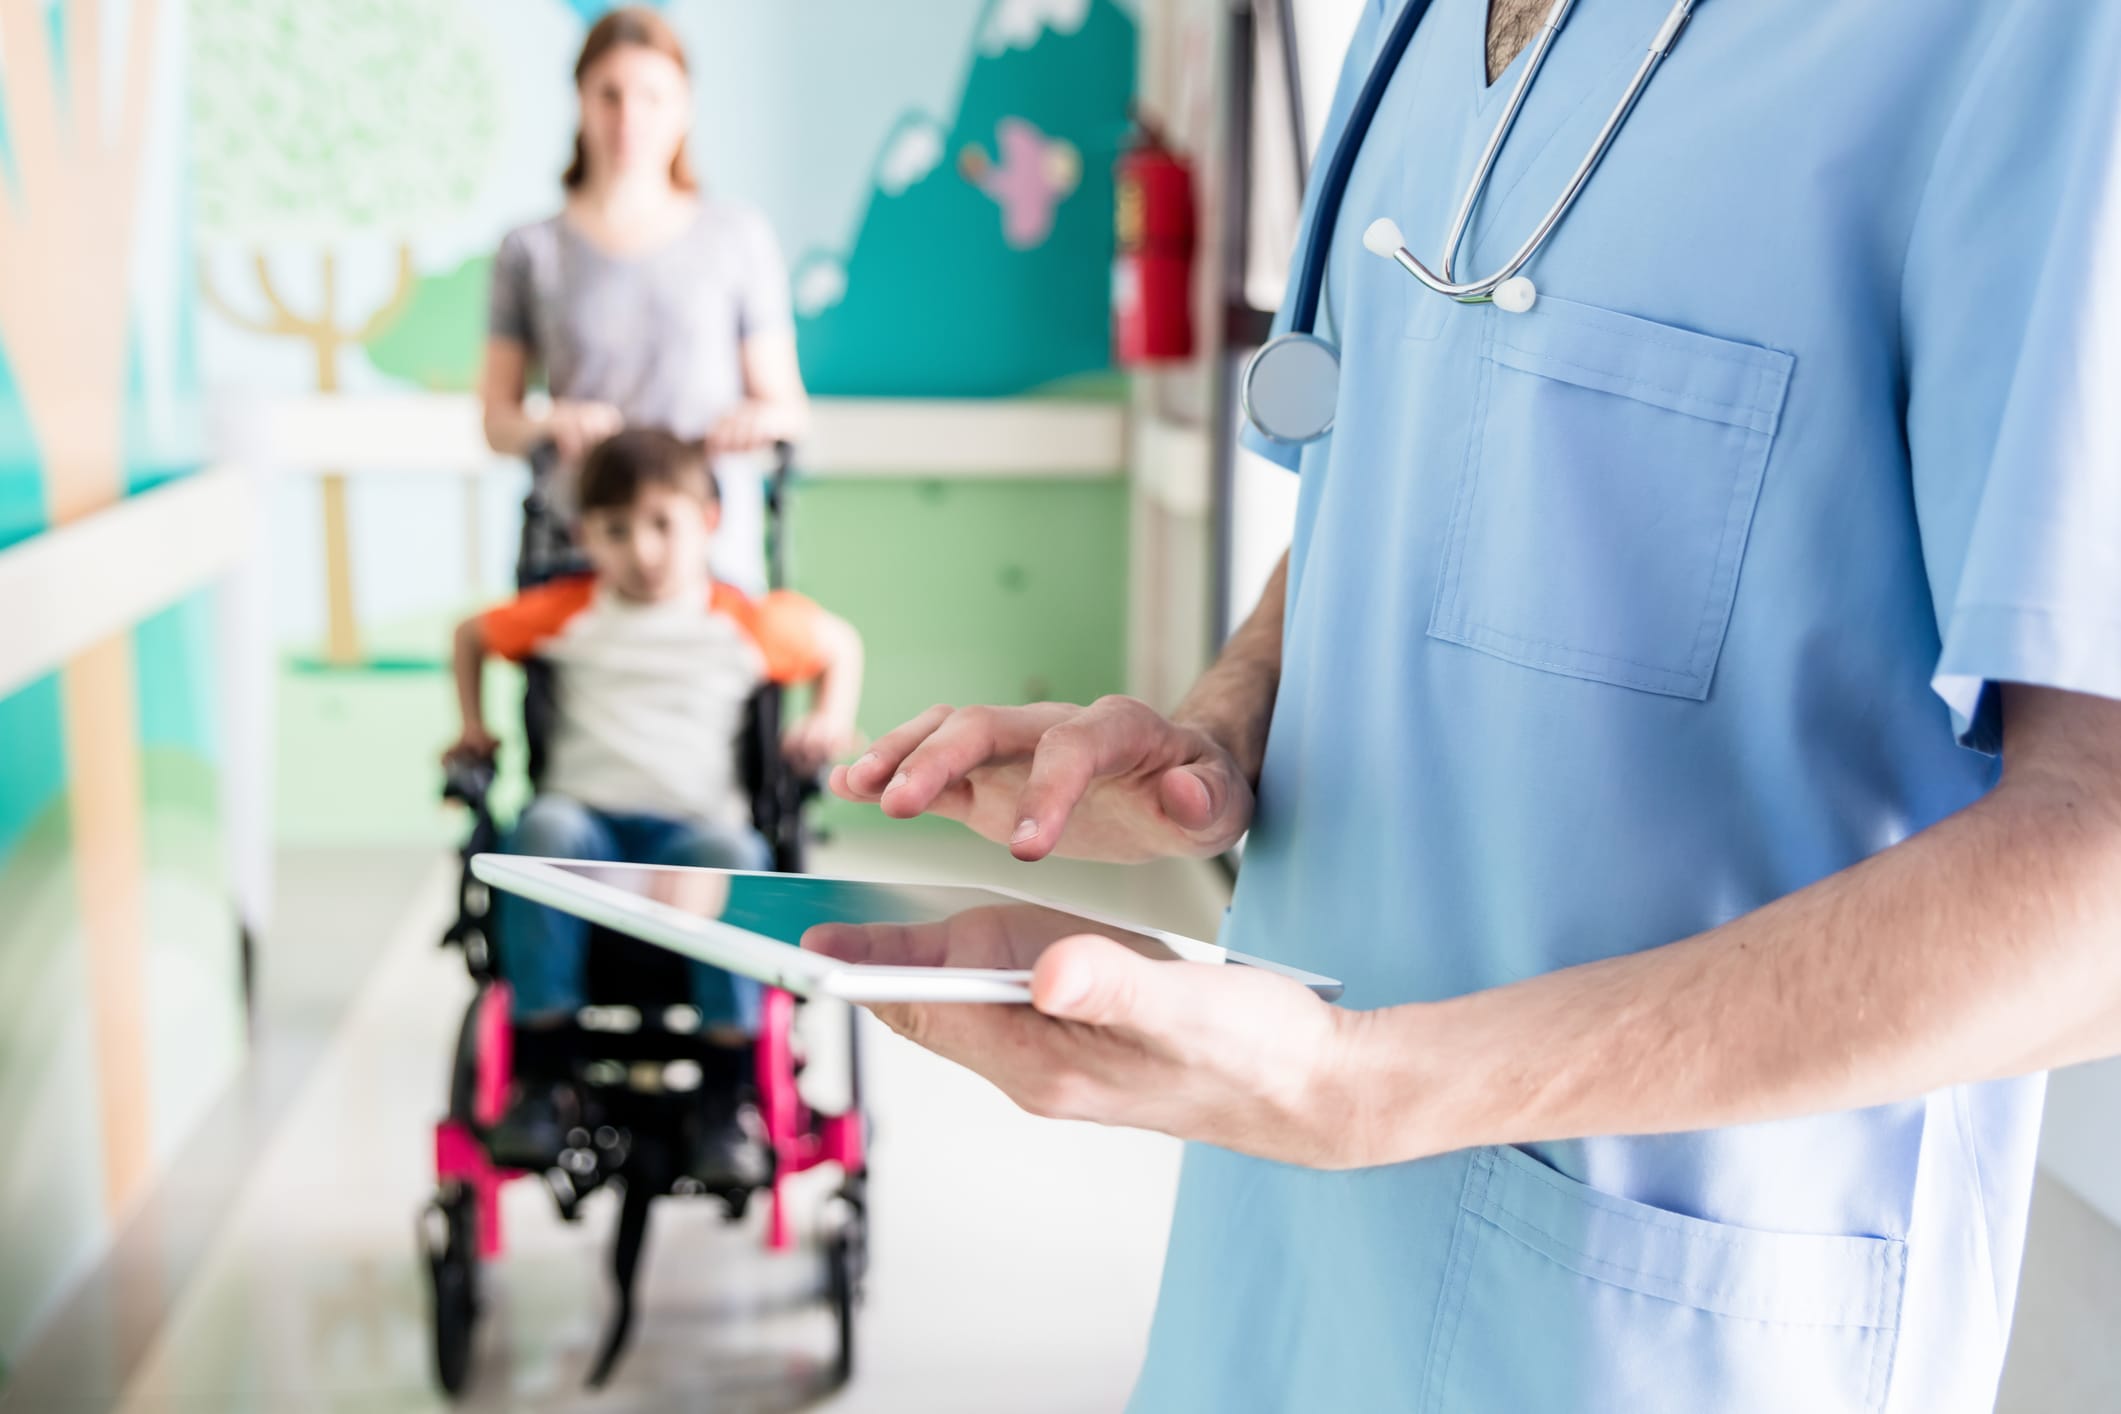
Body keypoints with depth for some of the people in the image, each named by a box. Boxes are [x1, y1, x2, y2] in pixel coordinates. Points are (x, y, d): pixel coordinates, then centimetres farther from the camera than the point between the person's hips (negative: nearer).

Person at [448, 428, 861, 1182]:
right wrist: (474, 726, 21)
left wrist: (831, 721, 12)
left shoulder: (743, 623, 12)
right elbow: (472, 634, 31)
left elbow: (840, 642, 28)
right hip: (587, 815, 1)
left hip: (693, 826, -1)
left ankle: (729, 1093, -29)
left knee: (731, 857, -39)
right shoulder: (570, 611, 15)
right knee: (542, 832, -37)